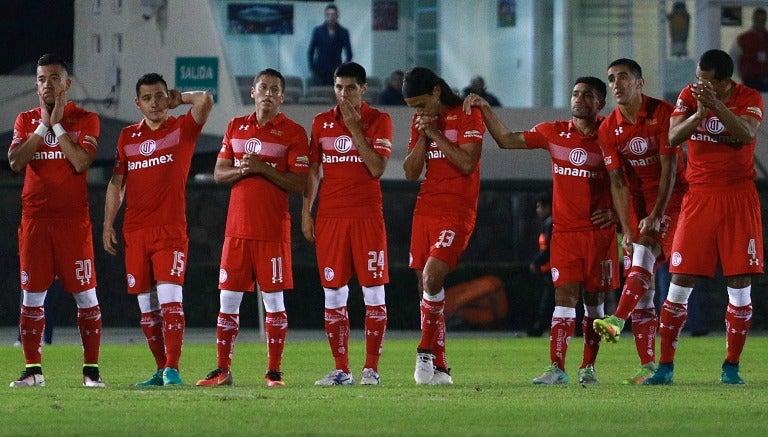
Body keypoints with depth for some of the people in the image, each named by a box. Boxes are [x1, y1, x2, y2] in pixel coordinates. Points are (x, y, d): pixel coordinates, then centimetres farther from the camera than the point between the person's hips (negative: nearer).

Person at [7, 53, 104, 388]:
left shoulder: (85, 120, 2)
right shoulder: (26, 121, 11)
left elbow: (82, 162, -13)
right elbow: (15, 162, -4)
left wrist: (57, 125, -10)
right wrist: (43, 125, -7)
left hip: (73, 219, -3)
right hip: (35, 219, 3)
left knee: (85, 295, -3)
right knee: (32, 295, 1)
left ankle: (91, 368, 2)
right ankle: (32, 369, 7)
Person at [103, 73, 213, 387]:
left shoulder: (182, 129, 2)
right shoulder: (128, 137, 13)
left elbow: (205, 100, -15)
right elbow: (116, 183, 15)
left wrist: (177, 99, 2)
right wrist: (108, 224, 10)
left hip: (170, 230, -4)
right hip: (135, 232, 4)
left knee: (169, 297, -16)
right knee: (147, 305, 5)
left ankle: (172, 369, -17)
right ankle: (161, 371, 12)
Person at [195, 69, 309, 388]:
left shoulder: (292, 133, -1)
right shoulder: (236, 127, 14)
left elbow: (298, 184, -7)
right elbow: (218, 173, 14)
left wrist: (263, 169, -16)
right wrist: (241, 171, -7)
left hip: (272, 229, -4)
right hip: (237, 227, 4)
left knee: (273, 299, -1)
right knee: (228, 298, 4)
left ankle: (274, 371, 3)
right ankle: (222, 370, 9)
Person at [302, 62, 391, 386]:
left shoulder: (378, 121, 1)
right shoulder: (321, 122, 11)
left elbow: (377, 168, -10)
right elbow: (312, 171, 13)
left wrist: (355, 129, -11)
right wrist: (305, 213, 7)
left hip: (367, 216, -3)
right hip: (330, 217, 3)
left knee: (373, 292, -4)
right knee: (333, 293, 2)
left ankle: (371, 368, -1)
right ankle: (341, 370, 7)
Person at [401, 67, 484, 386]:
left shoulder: (468, 116, -5)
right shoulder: (420, 122, 15)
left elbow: (467, 163, -16)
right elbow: (411, 173, 11)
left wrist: (436, 134, -12)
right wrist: (422, 138, -2)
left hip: (456, 212, -7)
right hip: (425, 210, 7)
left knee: (432, 276, -22)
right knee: (425, 284, 3)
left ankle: (427, 352, -11)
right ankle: (439, 368, 7)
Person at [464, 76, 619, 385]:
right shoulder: (553, 133, 5)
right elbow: (506, 140, 10)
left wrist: (616, 211, -6)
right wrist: (485, 110, 1)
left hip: (599, 231, -1)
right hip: (564, 231, 1)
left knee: (594, 300, 5)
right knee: (564, 296, -8)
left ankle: (588, 368, 14)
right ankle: (557, 368, -14)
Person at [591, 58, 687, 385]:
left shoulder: (663, 113, -11)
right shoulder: (608, 129, 0)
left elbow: (669, 168, -14)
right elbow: (617, 182, -1)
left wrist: (655, 217, -21)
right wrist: (626, 230, -10)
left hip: (671, 198, -4)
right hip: (637, 204, 4)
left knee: (644, 254, -29)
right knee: (643, 287, -2)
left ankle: (617, 320, -42)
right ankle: (648, 366, -3)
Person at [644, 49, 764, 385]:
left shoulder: (749, 98, -4)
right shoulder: (689, 96, 1)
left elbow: (747, 134, -23)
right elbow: (673, 138, -11)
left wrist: (716, 105, -33)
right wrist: (699, 113, -26)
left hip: (739, 197, -1)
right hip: (699, 197, 1)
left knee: (740, 284, -2)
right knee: (680, 283, -4)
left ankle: (731, 366, 8)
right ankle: (665, 366, 1)